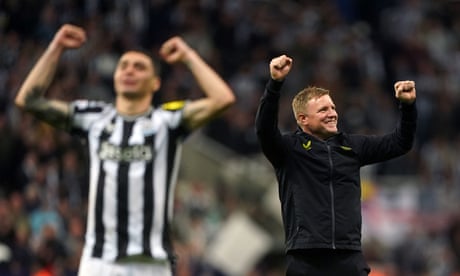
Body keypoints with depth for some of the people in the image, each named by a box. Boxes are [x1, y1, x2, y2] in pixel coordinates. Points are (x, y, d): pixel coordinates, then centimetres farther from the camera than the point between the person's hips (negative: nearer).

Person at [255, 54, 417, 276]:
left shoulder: (351, 146, 16)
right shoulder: (289, 148, 3)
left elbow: (398, 144, 17)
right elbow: (265, 129, -16)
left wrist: (408, 106, 1)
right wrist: (275, 83, -30)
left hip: (349, 258, 4)